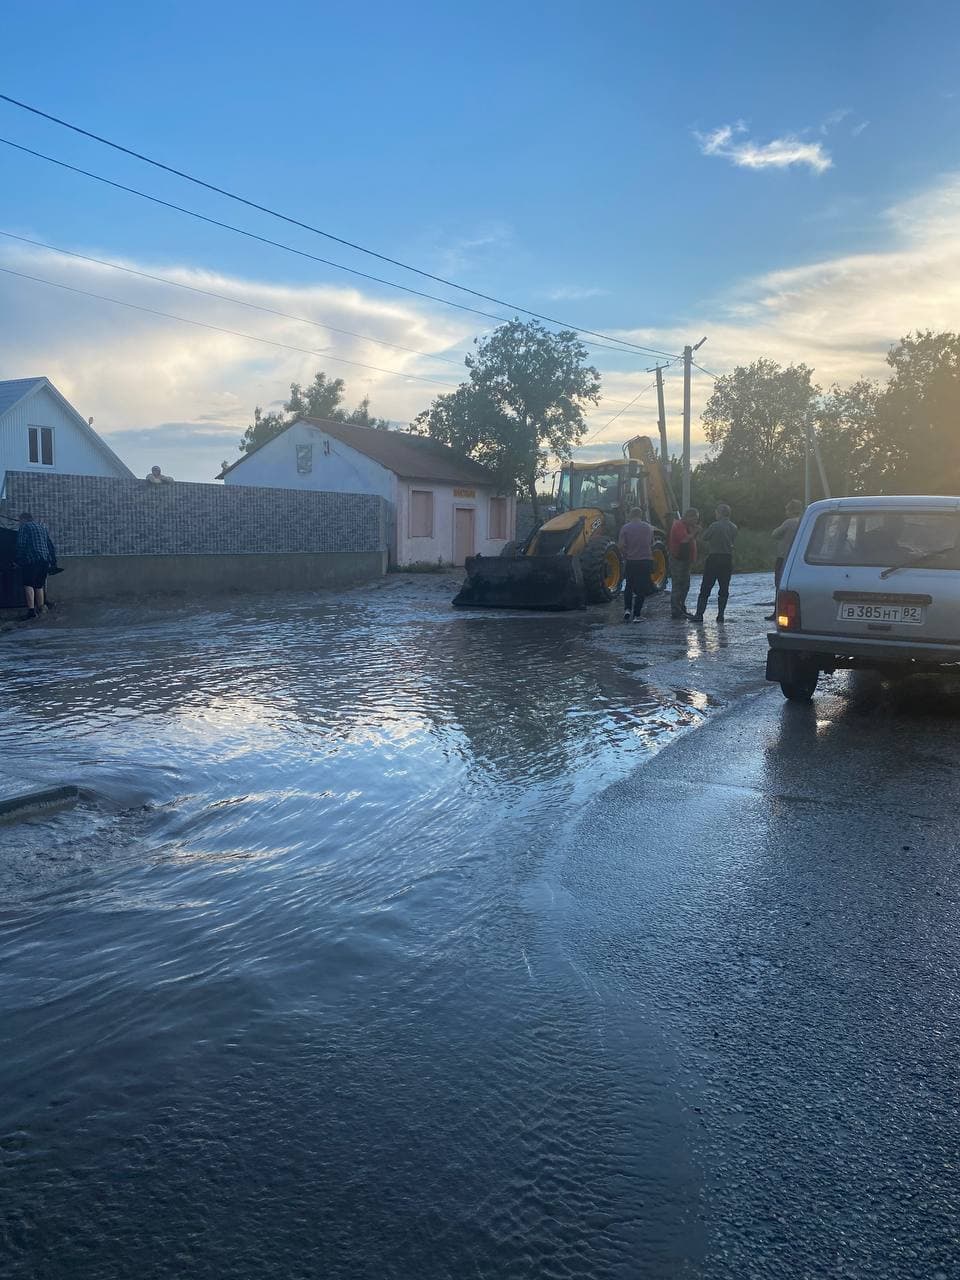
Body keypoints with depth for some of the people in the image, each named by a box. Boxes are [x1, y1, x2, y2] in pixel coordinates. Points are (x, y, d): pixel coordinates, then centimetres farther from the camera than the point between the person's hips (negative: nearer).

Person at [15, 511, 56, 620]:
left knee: (28, 584, -8)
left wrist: (19, 561, -6)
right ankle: (39, 610, 12)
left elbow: (21, 545, -9)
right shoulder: (42, 527, 23)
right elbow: (51, 546, 21)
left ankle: (31, 610, -20)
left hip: (31, 560, -7)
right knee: (39, 586, 12)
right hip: (45, 561, 7)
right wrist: (53, 561, 22)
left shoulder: (24, 527, 2)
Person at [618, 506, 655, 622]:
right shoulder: (648, 527, 2)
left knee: (629, 586, 15)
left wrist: (625, 553, 9)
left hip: (631, 560, -1)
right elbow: (652, 544, 12)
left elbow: (620, 545, -10)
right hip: (646, 560, 1)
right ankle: (636, 614, 3)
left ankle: (627, 609, -1)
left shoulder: (625, 528, -6)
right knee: (641, 588, 5)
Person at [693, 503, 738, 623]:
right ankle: (720, 615, 6)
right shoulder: (734, 528, 4)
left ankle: (699, 614, -2)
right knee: (724, 589, 10)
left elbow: (704, 537, -3)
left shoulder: (714, 526, -12)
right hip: (728, 559, 4)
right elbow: (733, 542, 9)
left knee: (705, 588, 1)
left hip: (714, 558, -4)